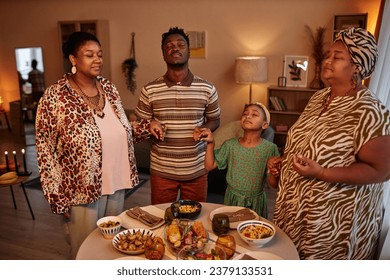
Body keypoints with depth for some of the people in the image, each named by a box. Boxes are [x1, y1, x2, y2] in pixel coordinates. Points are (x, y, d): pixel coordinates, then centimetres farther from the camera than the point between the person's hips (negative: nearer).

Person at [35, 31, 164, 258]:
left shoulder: (109, 88, 3)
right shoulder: (55, 96, -14)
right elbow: (45, 149, -11)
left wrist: (147, 126, -3)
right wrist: (56, 195, -12)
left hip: (117, 184, 5)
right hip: (83, 189, -5)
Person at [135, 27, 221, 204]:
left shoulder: (207, 88, -4)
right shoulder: (149, 90, -5)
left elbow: (214, 120, 9)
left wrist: (205, 129, -12)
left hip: (197, 169, 1)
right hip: (161, 170, 0)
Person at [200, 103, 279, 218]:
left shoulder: (270, 148, -10)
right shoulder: (230, 145, -6)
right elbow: (209, 166, -5)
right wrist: (210, 143, -12)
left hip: (256, 202, -1)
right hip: (232, 199, 1)